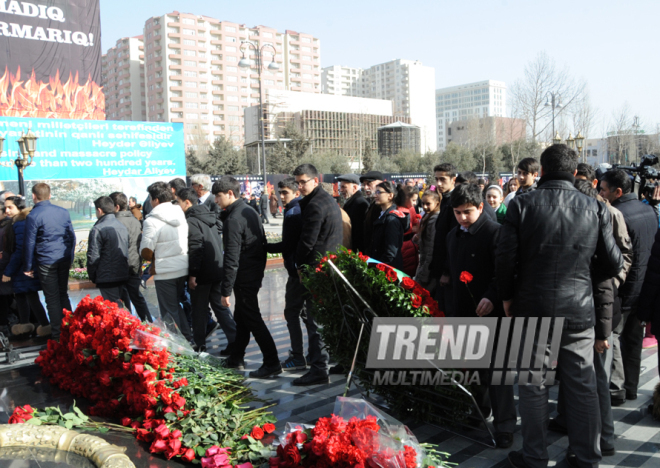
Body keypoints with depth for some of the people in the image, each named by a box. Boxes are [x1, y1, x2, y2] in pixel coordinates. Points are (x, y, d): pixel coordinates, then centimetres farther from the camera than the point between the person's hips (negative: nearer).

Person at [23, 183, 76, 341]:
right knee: (63, 294, 16)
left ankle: (57, 335, 7)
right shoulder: (63, 212, 4)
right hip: (64, 260, 5)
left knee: (52, 299, 3)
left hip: (46, 262, -5)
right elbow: (72, 236, 9)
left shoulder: (33, 216, -9)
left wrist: (28, 267, 2)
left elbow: (30, 243, -7)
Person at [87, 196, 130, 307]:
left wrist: (92, 276, -1)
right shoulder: (123, 227, 11)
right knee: (118, 303, 18)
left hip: (107, 278, -8)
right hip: (123, 276, 8)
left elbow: (93, 257, -14)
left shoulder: (98, 229, -14)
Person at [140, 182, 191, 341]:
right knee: (176, 305, 23)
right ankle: (187, 339, 25)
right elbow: (189, 242, 11)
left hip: (165, 272, -6)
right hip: (183, 269, 7)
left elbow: (146, 252, -16)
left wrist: (154, 260, 4)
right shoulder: (181, 215, 4)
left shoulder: (152, 220, -15)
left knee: (169, 311, 7)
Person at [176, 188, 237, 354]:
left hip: (202, 273, -8)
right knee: (220, 306, 11)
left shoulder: (191, 221, -13)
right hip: (217, 270, 8)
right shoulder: (210, 216, 14)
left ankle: (199, 343, 17)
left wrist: (192, 274, -18)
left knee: (199, 309, 6)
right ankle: (235, 340, 5)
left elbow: (195, 249, -21)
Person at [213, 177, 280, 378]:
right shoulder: (250, 211, 10)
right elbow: (262, 243, 16)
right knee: (241, 317, 19)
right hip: (256, 273, 10)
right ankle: (236, 359, 31)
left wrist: (225, 290, -19)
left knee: (253, 320, -2)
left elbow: (232, 259, -23)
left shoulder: (233, 220, -20)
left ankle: (272, 363, 2)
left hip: (244, 278, -10)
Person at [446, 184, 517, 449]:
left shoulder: (494, 232, -11)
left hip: (490, 310, -7)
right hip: (464, 311, 7)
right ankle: (478, 409, 33)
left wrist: (491, 297, -28)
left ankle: (504, 425, 3)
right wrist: (453, 304, 18)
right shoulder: (453, 236, 14)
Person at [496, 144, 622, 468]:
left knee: (533, 385, 10)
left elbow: (505, 259, -9)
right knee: (582, 386, 13)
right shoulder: (595, 209, -2)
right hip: (580, 310, 2)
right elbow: (613, 265, 4)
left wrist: (507, 299, 5)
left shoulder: (521, 206, -9)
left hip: (532, 309, -2)